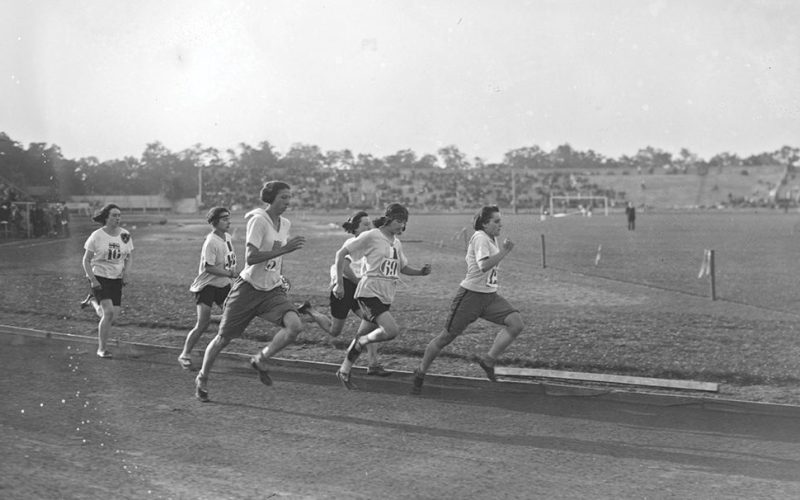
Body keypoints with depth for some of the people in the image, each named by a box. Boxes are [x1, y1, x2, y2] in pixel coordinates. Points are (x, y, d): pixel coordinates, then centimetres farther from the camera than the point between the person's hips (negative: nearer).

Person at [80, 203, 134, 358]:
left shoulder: (125, 235, 1)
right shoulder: (97, 236, -8)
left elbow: (129, 257, 13)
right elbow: (86, 260, -3)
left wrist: (126, 272, -5)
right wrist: (92, 280, -13)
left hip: (116, 279, 4)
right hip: (99, 276, -4)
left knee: (114, 315, 1)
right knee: (109, 312, -18)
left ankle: (93, 301, 32)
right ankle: (102, 348, -2)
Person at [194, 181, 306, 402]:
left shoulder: (286, 224, 7)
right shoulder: (258, 220, -15)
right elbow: (250, 258, -25)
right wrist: (285, 249, -27)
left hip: (272, 290, 5)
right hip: (248, 287, -5)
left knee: (295, 326, -20)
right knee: (223, 338, 4)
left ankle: (260, 360, 2)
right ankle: (202, 378, 29)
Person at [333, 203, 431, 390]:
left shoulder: (396, 243, 13)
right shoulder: (371, 237, -9)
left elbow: (403, 268, 24)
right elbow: (341, 254, -8)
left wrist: (421, 272, 4)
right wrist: (339, 283, -11)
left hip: (386, 297, 7)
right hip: (370, 292, -7)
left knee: (363, 336, 13)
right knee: (392, 330, -23)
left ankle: (344, 371, 27)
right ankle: (362, 341, 2)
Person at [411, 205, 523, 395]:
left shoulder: (492, 239, 14)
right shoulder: (480, 238, -14)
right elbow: (484, 265, -28)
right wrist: (504, 252, -24)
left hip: (490, 295, 8)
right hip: (471, 294, -8)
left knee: (516, 322, -15)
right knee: (447, 336, -1)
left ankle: (488, 361, -7)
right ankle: (420, 373, 17)